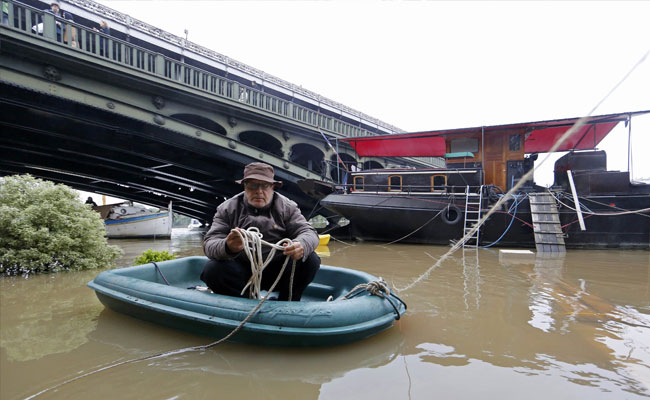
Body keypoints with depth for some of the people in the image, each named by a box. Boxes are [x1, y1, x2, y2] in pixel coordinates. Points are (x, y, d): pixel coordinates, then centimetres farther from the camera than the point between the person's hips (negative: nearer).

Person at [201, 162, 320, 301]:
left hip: (277, 271, 1)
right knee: (212, 269, -27)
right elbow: (209, 243, -10)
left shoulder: (287, 207, 2)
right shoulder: (227, 209, 0)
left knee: (311, 260, -22)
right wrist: (227, 247, -37)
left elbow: (309, 232, -7)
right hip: (243, 272, 0)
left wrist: (301, 245, -34)